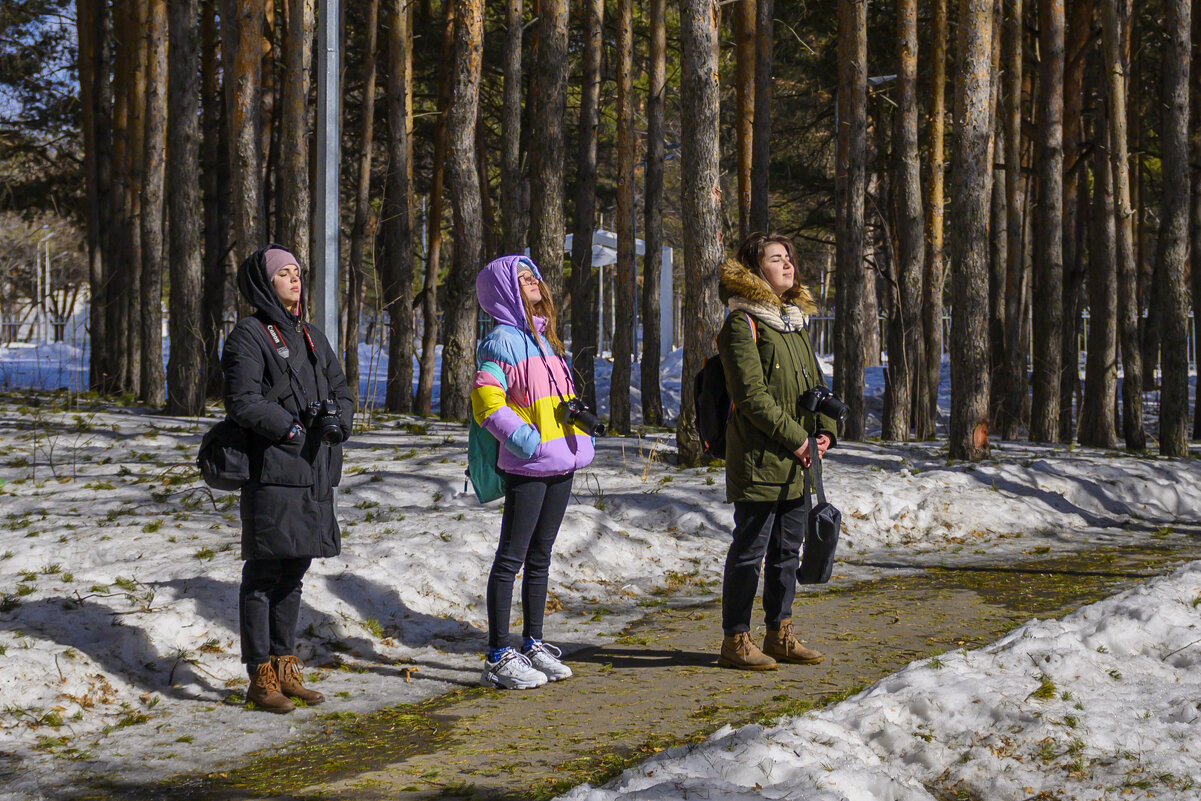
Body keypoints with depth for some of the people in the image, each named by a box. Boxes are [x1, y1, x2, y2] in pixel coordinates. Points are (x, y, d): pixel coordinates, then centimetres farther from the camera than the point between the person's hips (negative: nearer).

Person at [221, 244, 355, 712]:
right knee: (264, 574, -3)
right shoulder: (248, 335, -5)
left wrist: (337, 419, -4)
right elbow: (243, 402, -15)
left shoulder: (311, 336, 18)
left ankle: (285, 669, 21)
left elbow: (341, 391, 18)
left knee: (294, 573, 13)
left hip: (313, 475, 8)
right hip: (271, 471, -8)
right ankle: (261, 677, 2)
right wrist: (293, 430, -16)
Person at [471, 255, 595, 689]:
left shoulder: (544, 338, 18)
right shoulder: (503, 339, -9)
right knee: (512, 558, -5)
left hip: (561, 465, 8)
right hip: (527, 468, -8)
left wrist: (579, 438, 11)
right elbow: (486, 401, -19)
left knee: (540, 556, 14)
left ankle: (533, 645, 23)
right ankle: (499, 657, -2)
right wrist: (528, 441, -21)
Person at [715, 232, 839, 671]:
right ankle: (735, 641, 5)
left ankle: (780, 634, 24)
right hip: (758, 458, -8)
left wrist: (825, 428, 4)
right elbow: (751, 395, -17)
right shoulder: (743, 322, -10)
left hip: (796, 465, 9)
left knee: (787, 550, 14)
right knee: (749, 549, -3)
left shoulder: (794, 320, 17)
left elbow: (813, 382, 21)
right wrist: (794, 437, -17)